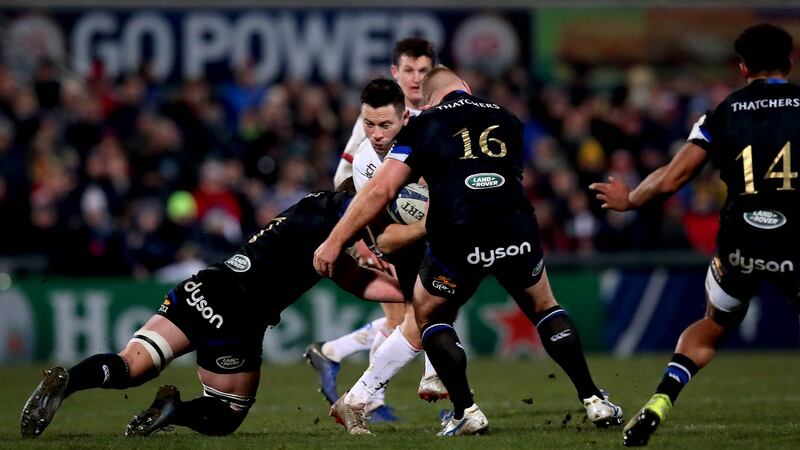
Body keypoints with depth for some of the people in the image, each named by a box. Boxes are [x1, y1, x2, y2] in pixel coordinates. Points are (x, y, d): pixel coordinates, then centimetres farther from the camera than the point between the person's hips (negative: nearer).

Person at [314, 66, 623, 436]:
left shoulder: (422, 126, 13)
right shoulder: (508, 121, 24)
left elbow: (380, 190, 6)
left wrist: (335, 241, 12)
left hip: (457, 239, -3)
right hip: (516, 231, 3)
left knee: (429, 314, 25)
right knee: (543, 307, 30)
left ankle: (466, 412, 14)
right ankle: (593, 400, 23)